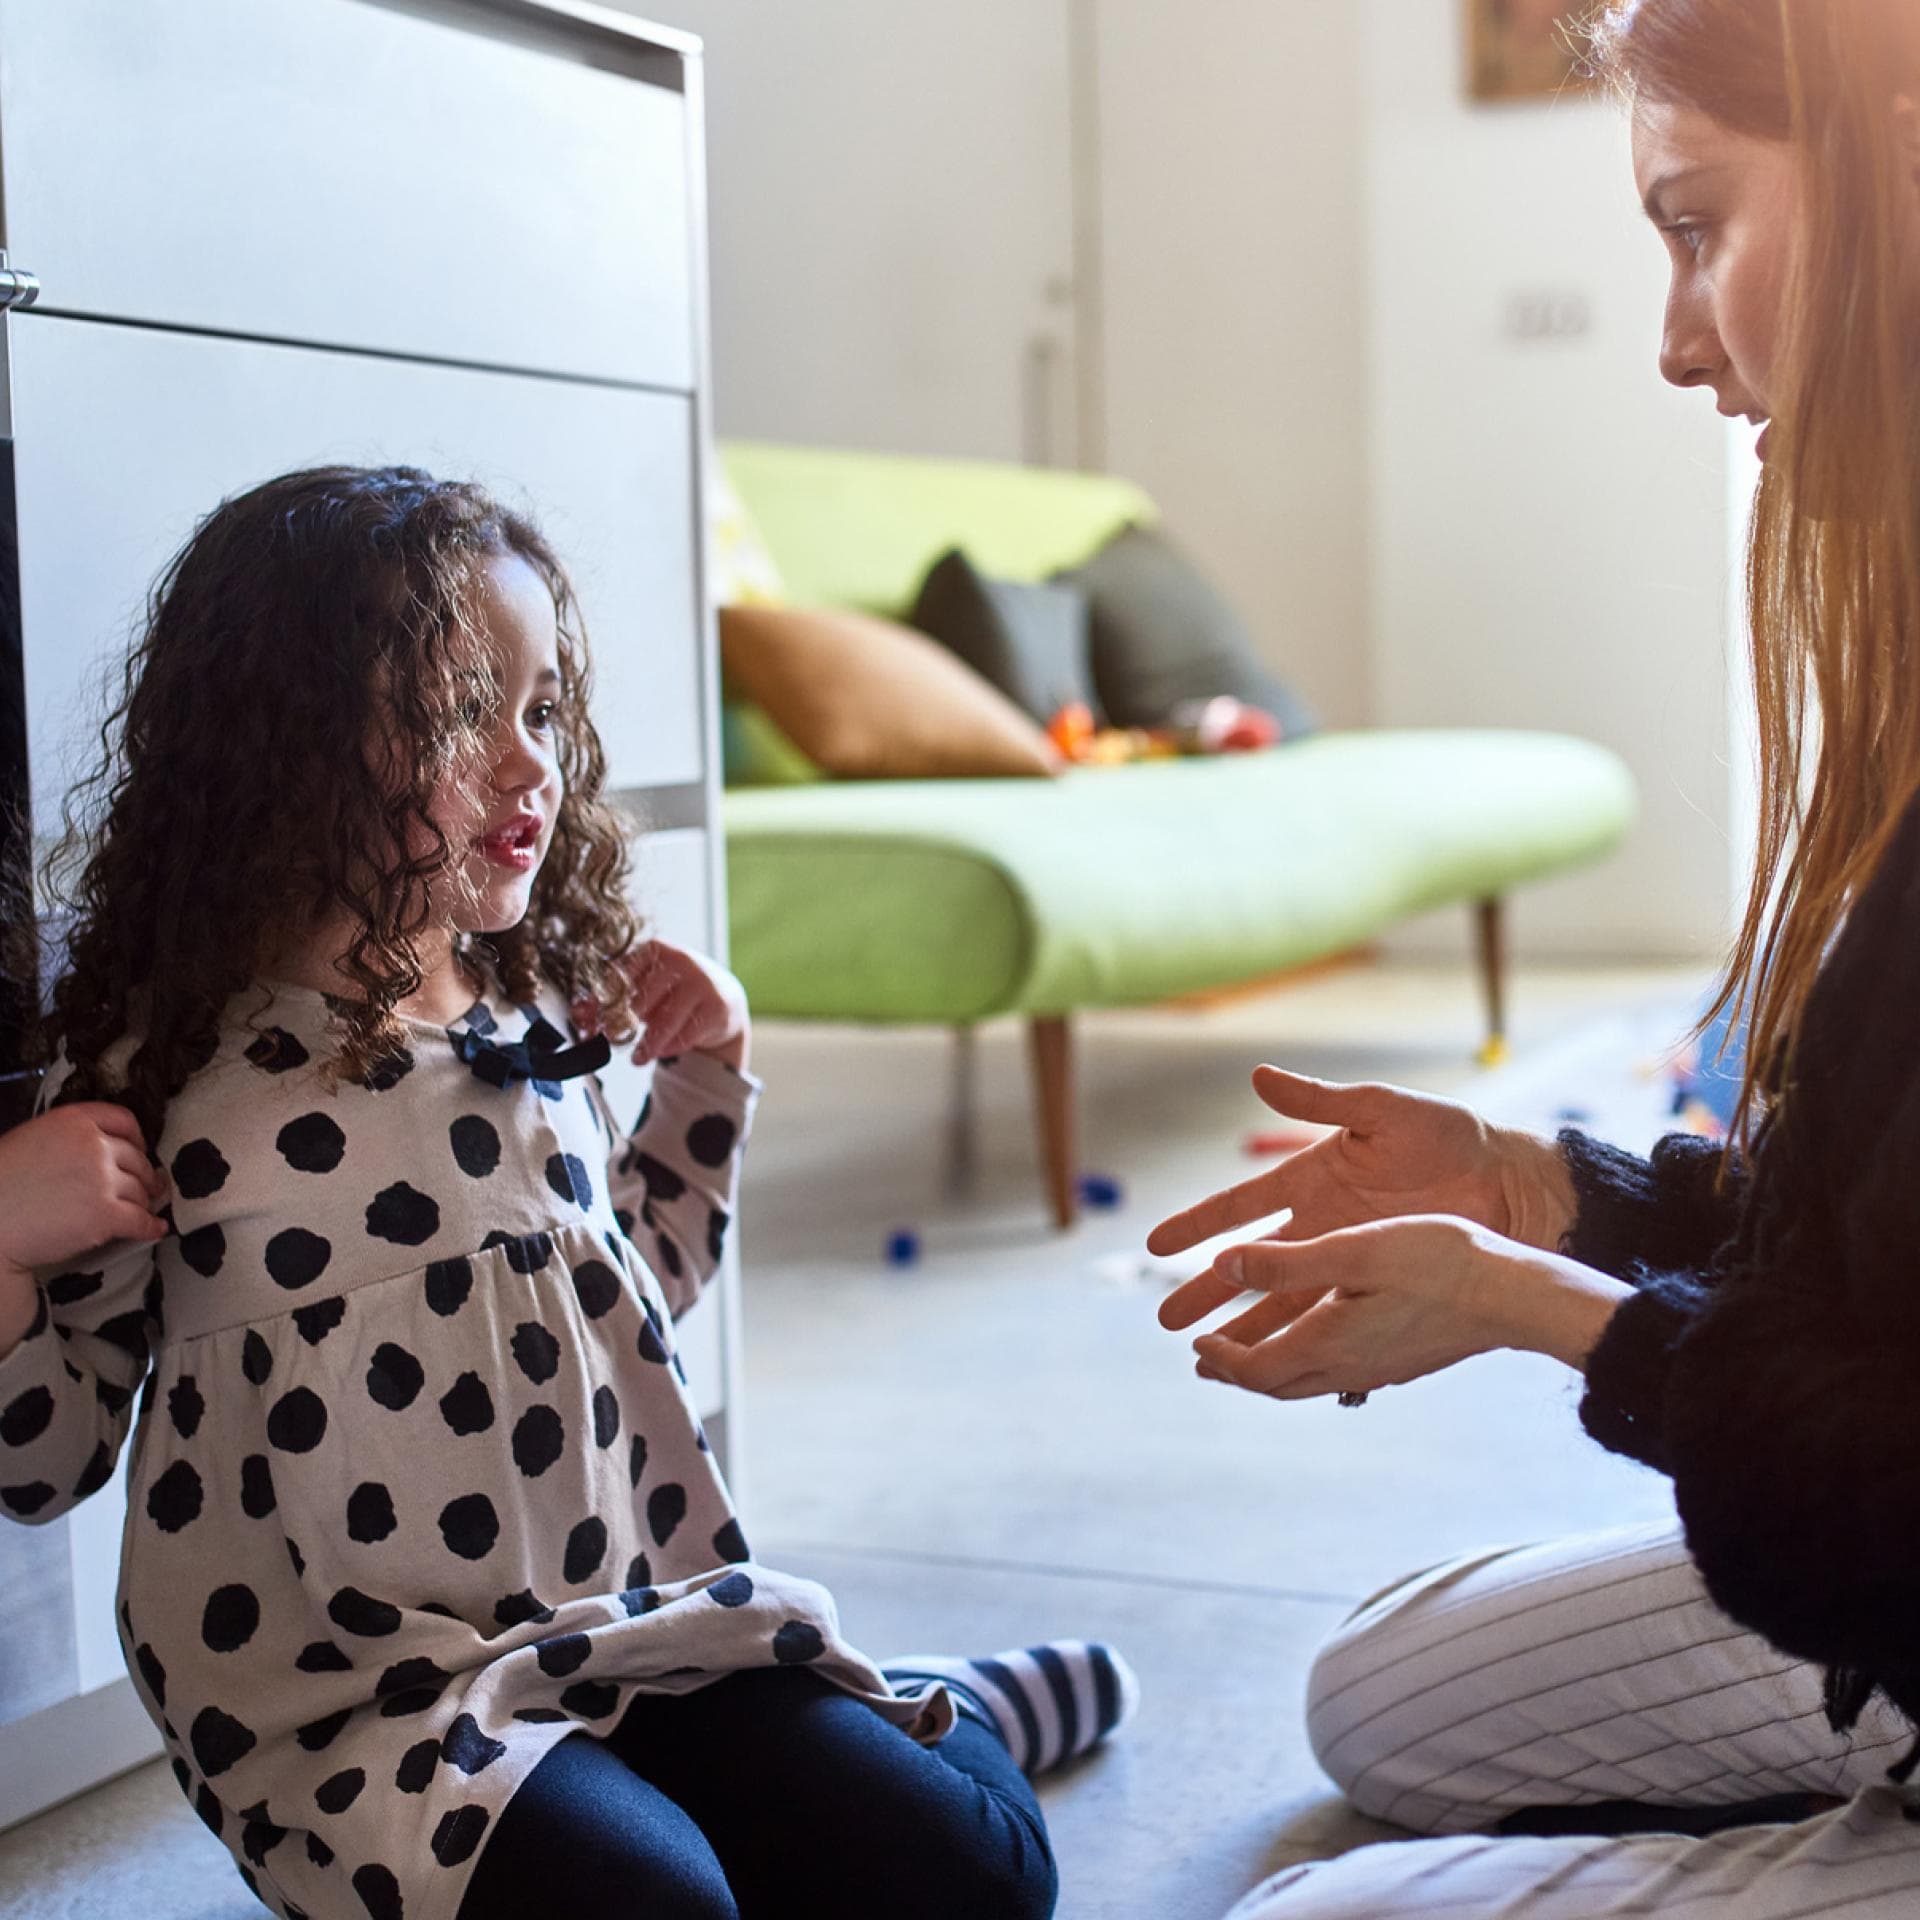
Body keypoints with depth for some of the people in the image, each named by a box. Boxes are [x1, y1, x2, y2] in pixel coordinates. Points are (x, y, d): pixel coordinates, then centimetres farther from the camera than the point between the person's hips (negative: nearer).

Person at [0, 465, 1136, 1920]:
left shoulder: (544, 1022, 3)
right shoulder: (164, 1081, -12)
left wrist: (706, 1075, 6)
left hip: (629, 1633, 4)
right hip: (349, 1704, -4)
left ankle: (934, 1715, 28)